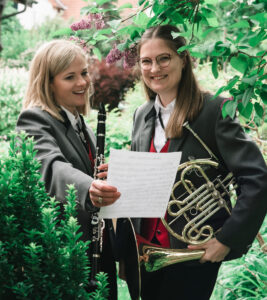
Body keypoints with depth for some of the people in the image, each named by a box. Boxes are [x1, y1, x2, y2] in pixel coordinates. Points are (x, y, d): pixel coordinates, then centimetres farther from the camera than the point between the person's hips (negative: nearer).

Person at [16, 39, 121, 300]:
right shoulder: (33, 120, -14)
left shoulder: (80, 125, 13)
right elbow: (52, 166, -34)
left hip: (100, 248, 8)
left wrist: (105, 182, -2)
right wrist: (88, 189, -55)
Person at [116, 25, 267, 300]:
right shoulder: (142, 116, 7)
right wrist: (123, 252, 10)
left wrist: (227, 240, -20)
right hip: (144, 252, 6)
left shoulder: (213, 110, -12)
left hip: (193, 254, -5)